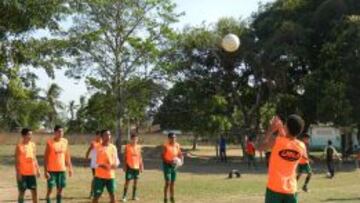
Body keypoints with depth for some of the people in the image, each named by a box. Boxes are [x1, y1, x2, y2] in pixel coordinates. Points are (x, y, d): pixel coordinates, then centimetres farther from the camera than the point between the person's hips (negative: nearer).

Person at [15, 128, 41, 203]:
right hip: (23, 173, -5)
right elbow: (17, 161, -10)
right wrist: (18, 173, -14)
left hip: (32, 172, 5)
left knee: (34, 191, 6)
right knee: (22, 192, 3)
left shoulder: (33, 145, 7)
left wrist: (37, 169, 9)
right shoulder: (19, 146, -9)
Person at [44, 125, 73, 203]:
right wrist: (45, 171, -15)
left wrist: (70, 168, 8)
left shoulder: (65, 141, 4)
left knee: (60, 188, 8)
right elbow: (46, 157, -10)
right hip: (51, 170, -4)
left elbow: (67, 156, 11)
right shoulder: (50, 142, -11)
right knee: (50, 189, -3)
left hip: (62, 169, 4)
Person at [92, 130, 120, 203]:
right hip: (99, 176, -4)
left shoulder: (113, 147, 6)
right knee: (96, 195, -1)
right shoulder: (98, 148, -7)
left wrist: (116, 164, -9)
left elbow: (116, 159, 14)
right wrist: (101, 165, -23)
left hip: (111, 176, 4)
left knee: (112, 195, 4)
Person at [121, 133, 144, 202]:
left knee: (135, 181, 9)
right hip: (129, 166, -4)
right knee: (127, 181, -5)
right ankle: (124, 196, 2)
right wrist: (125, 166, -8)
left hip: (136, 167, 4)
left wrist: (141, 166, 6)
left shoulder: (139, 147, 6)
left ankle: (134, 196, 19)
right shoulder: (127, 146, -6)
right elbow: (125, 157, -3)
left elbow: (140, 157, 10)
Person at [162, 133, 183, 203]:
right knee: (168, 182, -9)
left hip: (174, 165, 6)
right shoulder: (166, 146, -13)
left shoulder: (177, 145, 5)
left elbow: (180, 154, 13)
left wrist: (181, 159, -8)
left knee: (173, 183, 13)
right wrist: (169, 161, -29)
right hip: (167, 165, -6)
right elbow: (162, 156, -16)